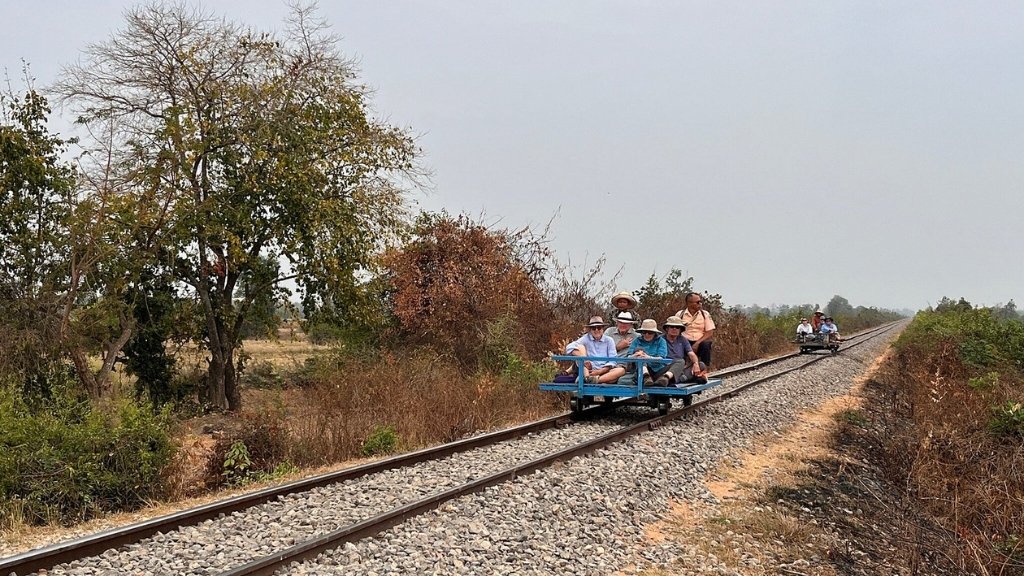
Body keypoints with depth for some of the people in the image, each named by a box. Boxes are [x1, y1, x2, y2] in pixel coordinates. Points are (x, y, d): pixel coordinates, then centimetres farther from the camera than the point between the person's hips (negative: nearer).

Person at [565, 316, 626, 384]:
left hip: (604, 372, 1)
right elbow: (569, 347, -11)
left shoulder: (608, 340, 7)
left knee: (621, 370, -25)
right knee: (580, 347, -14)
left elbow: (612, 361, 1)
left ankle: (597, 380, -44)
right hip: (589, 371, -1)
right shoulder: (586, 338, 4)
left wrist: (600, 371, -14)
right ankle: (587, 377, -33)